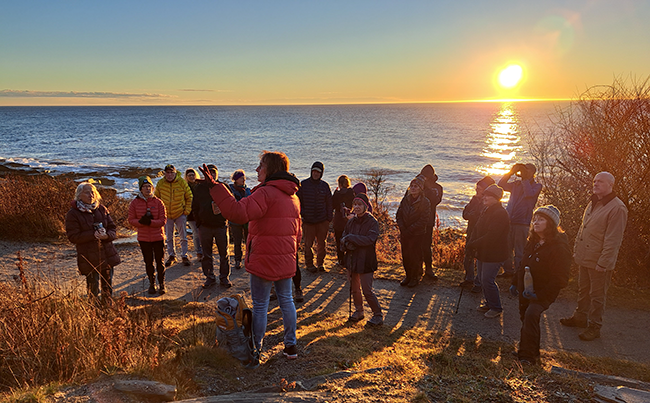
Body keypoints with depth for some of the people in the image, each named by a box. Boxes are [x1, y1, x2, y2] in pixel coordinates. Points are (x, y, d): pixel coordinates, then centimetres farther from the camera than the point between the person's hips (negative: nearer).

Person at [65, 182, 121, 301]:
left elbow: (112, 227, 9)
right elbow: (73, 236, -10)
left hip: (107, 255, 4)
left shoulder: (101, 209, 7)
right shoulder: (73, 214, -6)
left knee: (108, 286, 13)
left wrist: (107, 235, -14)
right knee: (93, 288, 0)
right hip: (89, 257, -4)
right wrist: (93, 235, -21)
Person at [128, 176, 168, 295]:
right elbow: (131, 220, -1)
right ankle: (151, 284, 28)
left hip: (158, 237, -1)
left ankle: (162, 284, 21)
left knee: (160, 262, 6)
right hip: (143, 238, 1)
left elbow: (163, 220, -8)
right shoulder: (135, 203, -2)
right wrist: (141, 222, -22)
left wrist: (150, 222, -23)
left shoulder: (158, 202, -6)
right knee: (148, 262, 12)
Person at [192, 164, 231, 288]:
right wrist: (199, 222, 4)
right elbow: (195, 207, 12)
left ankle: (224, 277, 17)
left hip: (221, 225, -1)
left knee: (224, 254, 4)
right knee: (206, 255, 8)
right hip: (205, 226, 1)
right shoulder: (199, 188, 6)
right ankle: (210, 277, 20)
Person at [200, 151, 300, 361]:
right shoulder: (293, 196, 11)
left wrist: (215, 186, -31)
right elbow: (297, 231, 18)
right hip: (286, 260, 8)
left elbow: (239, 212, -32)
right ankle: (291, 346, 25)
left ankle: (256, 349, 17)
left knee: (260, 305, 5)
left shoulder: (266, 193, -18)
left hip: (264, 259, -7)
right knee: (286, 300, 17)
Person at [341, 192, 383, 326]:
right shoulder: (351, 222, 7)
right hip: (352, 260, 6)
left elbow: (369, 239, -23)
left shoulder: (372, 222, -9)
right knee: (354, 288, 15)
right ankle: (358, 311, 34)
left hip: (365, 261, -6)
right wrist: (347, 244, -17)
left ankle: (378, 315, 12)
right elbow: (343, 239, 6)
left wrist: (350, 238, -21)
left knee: (367, 290, -4)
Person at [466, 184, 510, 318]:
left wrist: (474, 244, -18)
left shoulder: (500, 214, -20)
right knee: (482, 278, 16)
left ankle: (496, 308, 9)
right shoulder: (486, 211, 12)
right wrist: (472, 242, -5)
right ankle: (489, 303, 31)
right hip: (482, 253, 9)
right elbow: (477, 230, 14)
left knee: (487, 280, -7)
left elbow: (490, 237, -25)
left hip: (494, 255, -9)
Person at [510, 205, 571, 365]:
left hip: (543, 294, -8)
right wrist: (515, 283, 14)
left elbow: (560, 279, -19)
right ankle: (532, 351, 36)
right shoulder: (533, 242, 7)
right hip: (525, 291, 8)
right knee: (525, 317, 15)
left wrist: (540, 294, -23)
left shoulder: (559, 247, -18)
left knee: (531, 314, -27)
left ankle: (527, 356, -19)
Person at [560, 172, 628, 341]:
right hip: (584, 258, 8)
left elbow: (613, 240, -20)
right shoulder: (593, 204, 11)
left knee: (597, 295, 5)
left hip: (599, 262, -8)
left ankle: (594, 327, 17)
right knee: (583, 290, 20)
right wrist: (576, 250, 15)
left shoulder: (617, 208, -17)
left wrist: (603, 263, -20)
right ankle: (580, 317, 35)